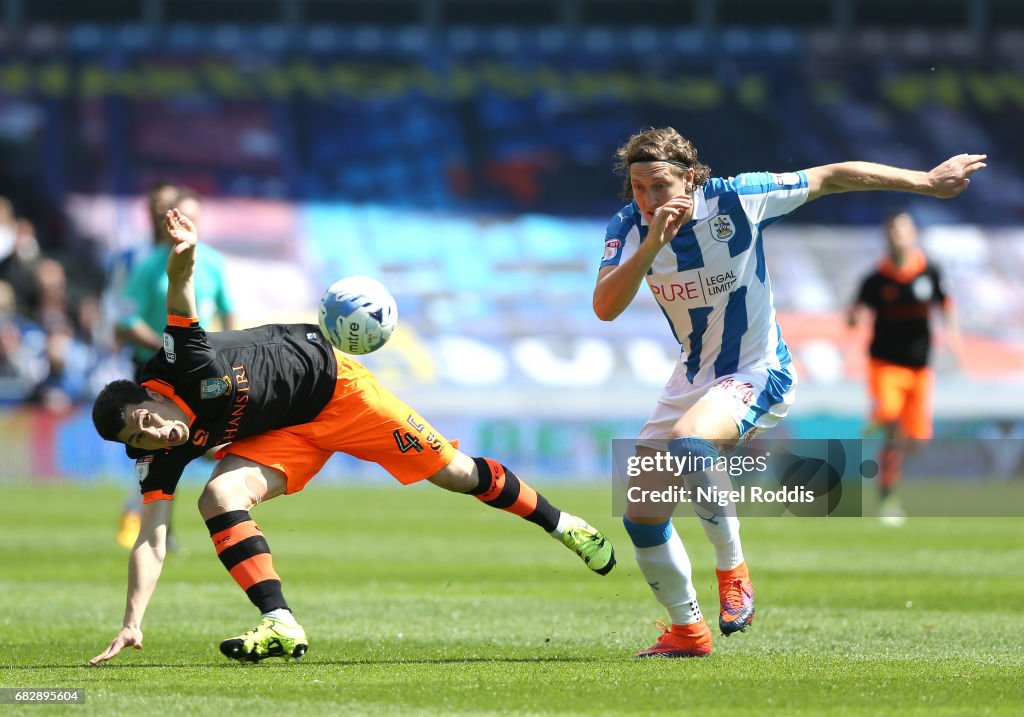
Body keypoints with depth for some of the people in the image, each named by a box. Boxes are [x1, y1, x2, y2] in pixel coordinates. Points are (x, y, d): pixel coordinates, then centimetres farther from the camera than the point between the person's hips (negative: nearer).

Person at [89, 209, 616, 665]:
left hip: (327, 380, -3)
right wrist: (132, 623, -31)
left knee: (455, 473, 1)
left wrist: (183, 254, -60)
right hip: (283, 435, 3)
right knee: (219, 498, -24)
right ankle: (280, 624, -25)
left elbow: (179, 286, -39)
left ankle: (560, 524, 22)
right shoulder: (160, 459, -19)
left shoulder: (183, 364, -30)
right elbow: (150, 543, -21)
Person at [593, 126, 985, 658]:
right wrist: (652, 243, -38)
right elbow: (604, 308, -25)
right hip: (693, 381, 6)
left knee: (688, 445, -36)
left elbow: (833, 177, -9)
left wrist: (925, 181, -4)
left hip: (757, 374, -6)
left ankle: (732, 570, -15)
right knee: (640, 518, 3)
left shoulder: (734, 202, -20)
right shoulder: (629, 226, -10)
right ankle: (687, 630, 24)